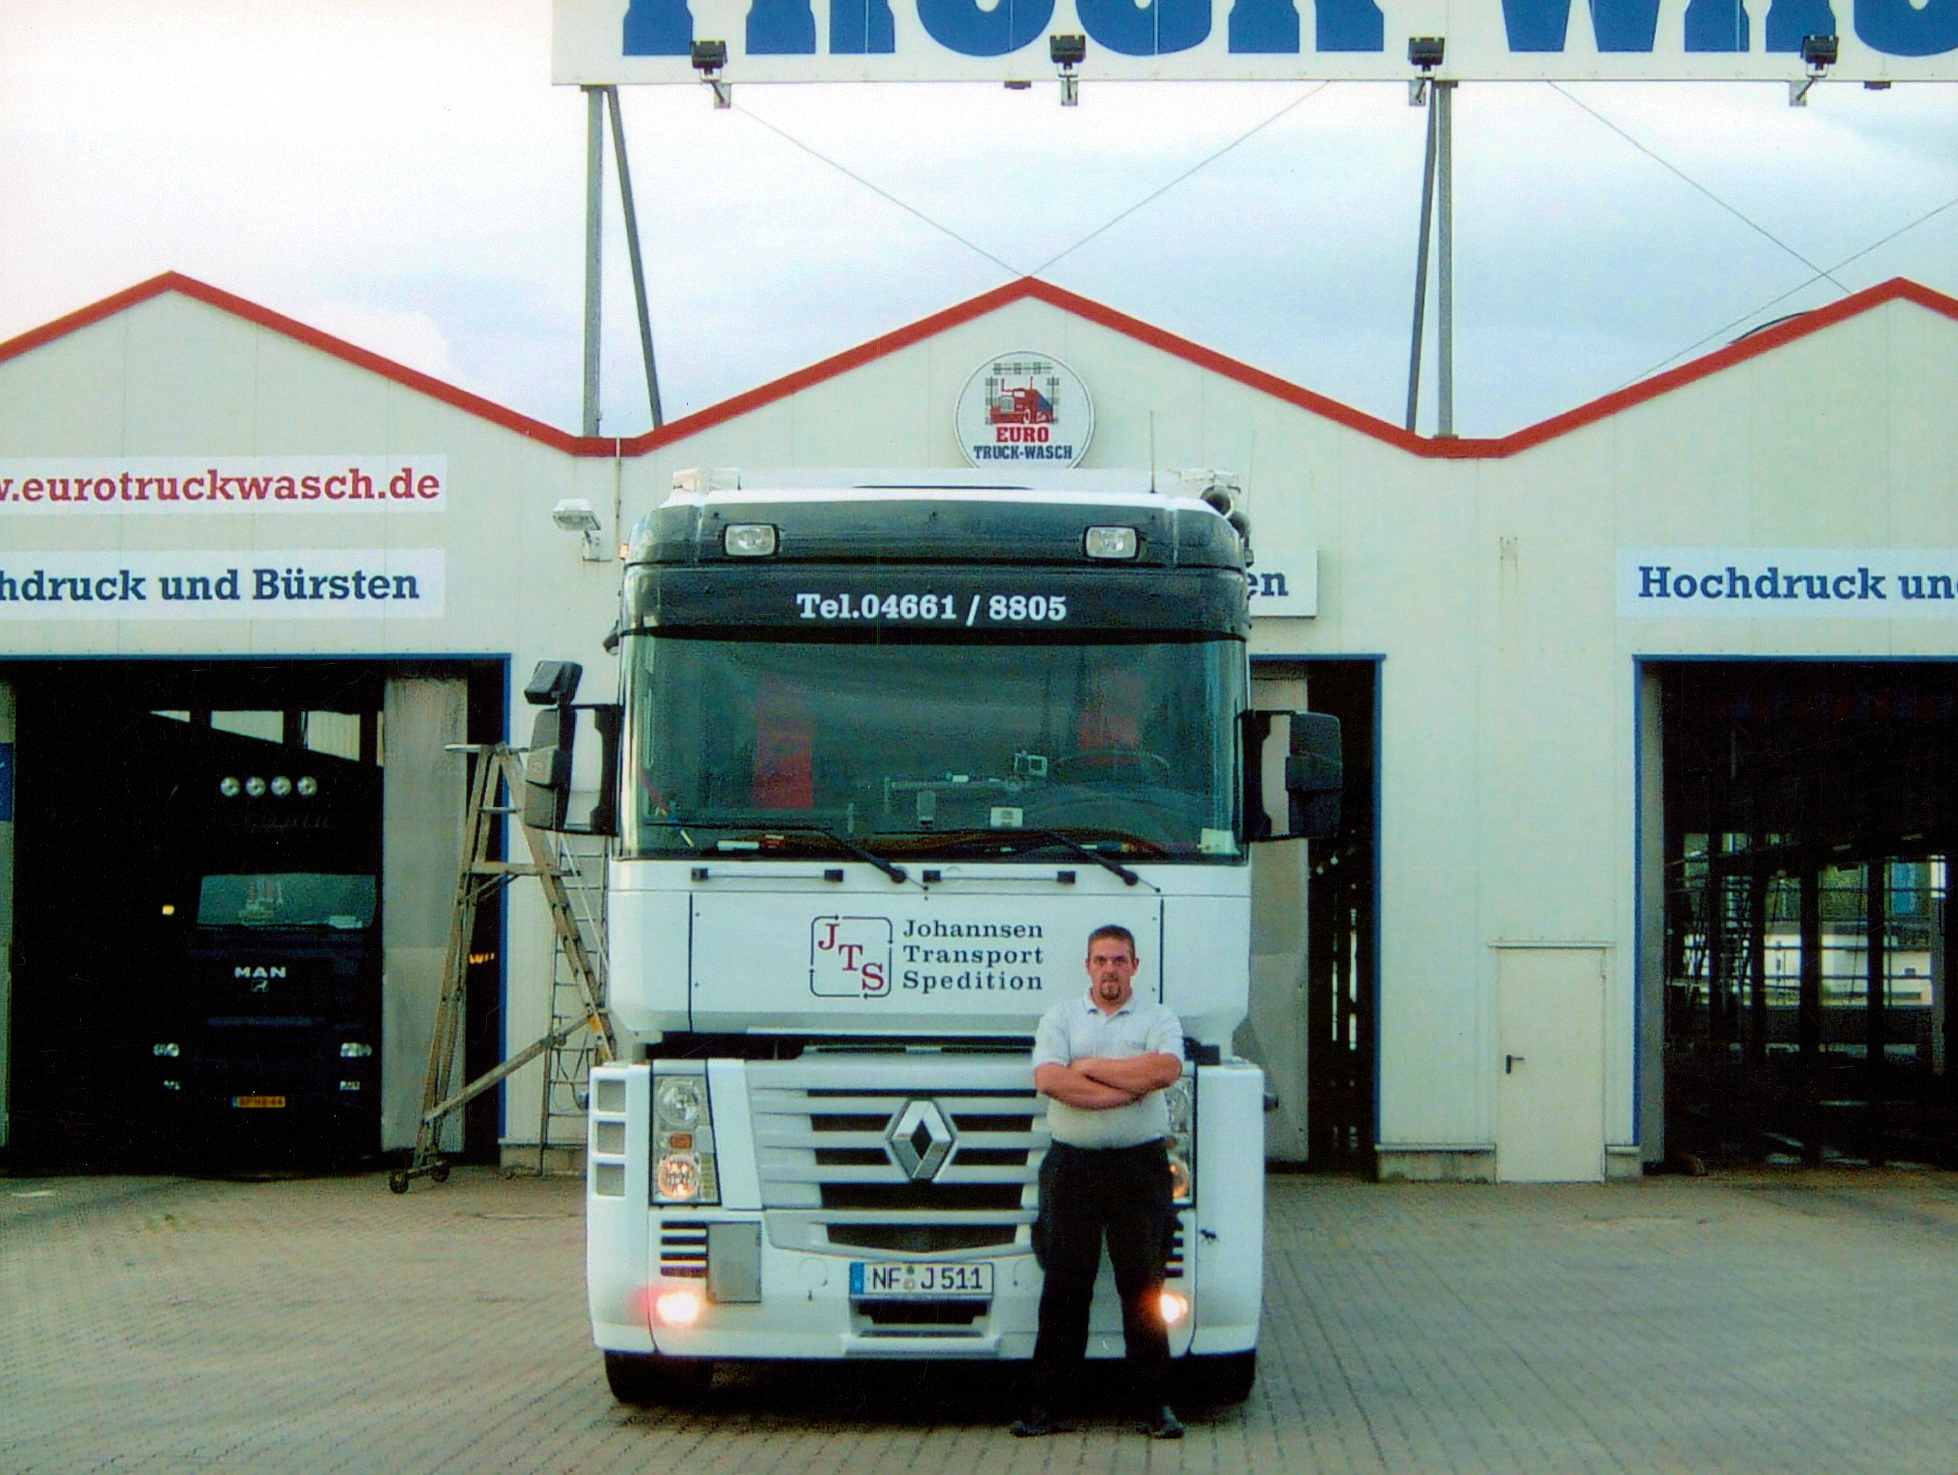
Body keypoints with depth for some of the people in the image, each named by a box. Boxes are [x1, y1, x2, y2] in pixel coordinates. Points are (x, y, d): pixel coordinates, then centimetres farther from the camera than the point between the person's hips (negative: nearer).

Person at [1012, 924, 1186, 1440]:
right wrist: (1128, 1087, -13)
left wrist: (1091, 1067, -9)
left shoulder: (1157, 1019, 7)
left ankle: (1154, 1406, 7)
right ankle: (1050, 1406, 6)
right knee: (1064, 1289, 2)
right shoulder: (1060, 1017, 8)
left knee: (1144, 1288, 1)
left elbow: (1165, 1068, -14)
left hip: (1140, 1165, 0)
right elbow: (1048, 1078, -10)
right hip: (1073, 1165, 0)